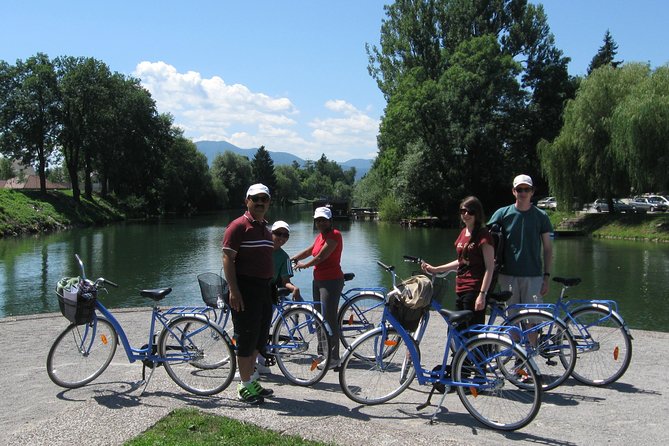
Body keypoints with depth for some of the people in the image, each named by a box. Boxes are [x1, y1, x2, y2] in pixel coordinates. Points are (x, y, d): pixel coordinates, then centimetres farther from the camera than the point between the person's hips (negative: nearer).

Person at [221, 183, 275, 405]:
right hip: (245, 289, -8)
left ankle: (252, 380, 27)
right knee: (247, 338, -2)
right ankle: (245, 386, 9)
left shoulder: (265, 229, 17)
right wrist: (233, 290, -22)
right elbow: (228, 259, -15)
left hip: (264, 288, 8)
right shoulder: (238, 226, -10)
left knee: (259, 338, 14)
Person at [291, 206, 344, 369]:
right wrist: (290, 259, 27)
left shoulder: (334, 235, -13)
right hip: (318, 280, 10)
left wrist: (304, 265, -2)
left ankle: (333, 358, -7)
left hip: (331, 281, -10)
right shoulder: (320, 236, 15)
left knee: (329, 319, -11)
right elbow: (309, 251, 27)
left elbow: (320, 257, -17)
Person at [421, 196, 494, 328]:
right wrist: (435, 269, 21)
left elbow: (490, 267, -14)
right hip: (460, 290, 9)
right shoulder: (463, 233, 15)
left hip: (474, 291, -9)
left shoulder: (483, 235, -10)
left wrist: (482, 294, -21)